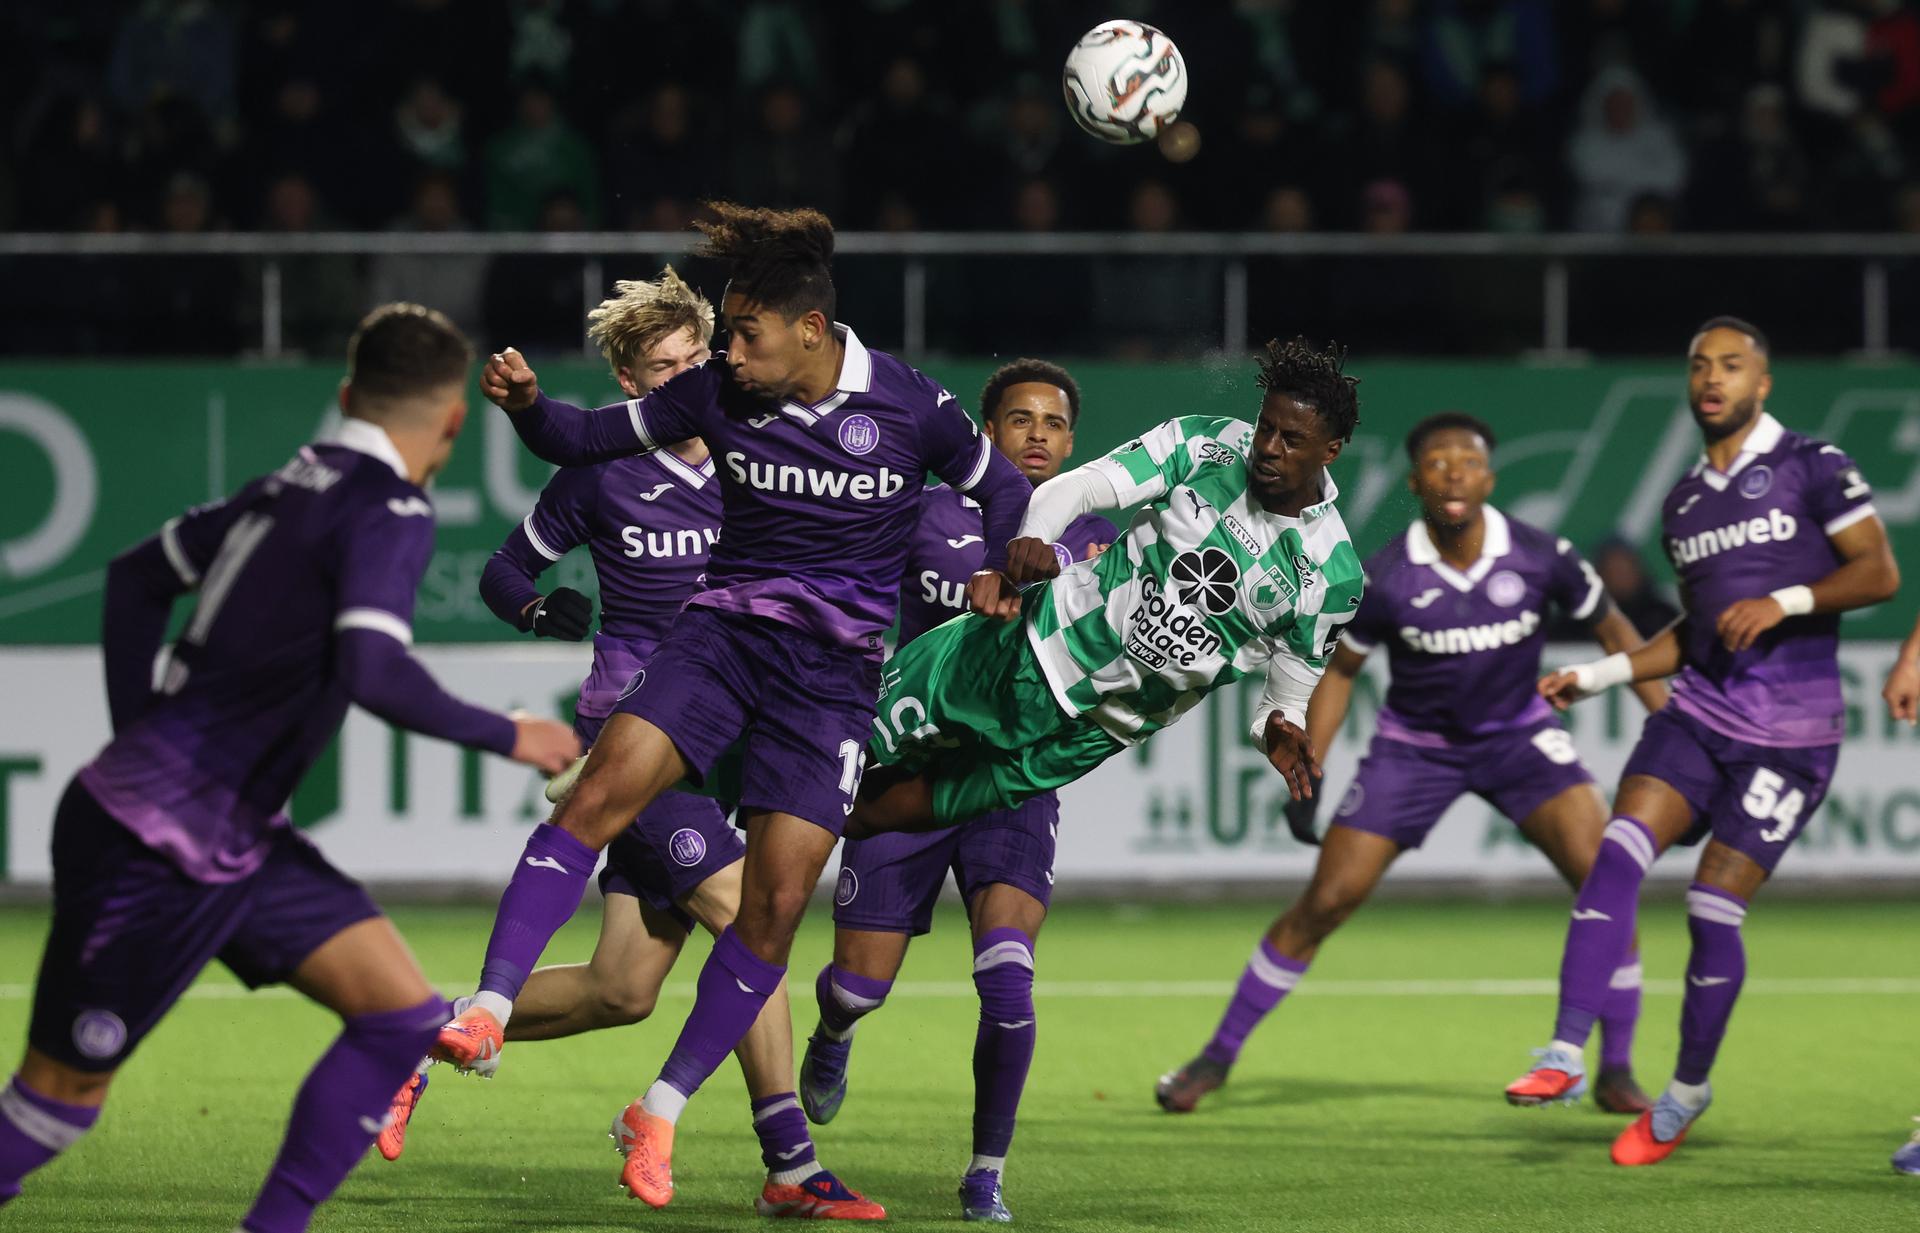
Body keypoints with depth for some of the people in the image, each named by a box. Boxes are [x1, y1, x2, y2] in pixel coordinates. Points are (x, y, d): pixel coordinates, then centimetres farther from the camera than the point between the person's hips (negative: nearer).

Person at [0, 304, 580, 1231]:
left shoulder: (293, 485, 10)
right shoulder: (390, 511, -15)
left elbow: (138, 576, 21)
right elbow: (372, 672, -29)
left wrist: (143, 738, 20)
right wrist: (505, 737, -16)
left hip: (234, 841, 9)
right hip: (154, 846, -9)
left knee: (402, 1016, 2)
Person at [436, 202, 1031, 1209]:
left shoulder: (910, 407, -6)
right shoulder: (719, 391, -1)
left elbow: (1003, 490, 12)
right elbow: (589, 440, 6)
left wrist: (996, 576, 2)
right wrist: (527, 406, -11)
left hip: (834, 667, -1)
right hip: (723, 629, 2)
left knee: (776, 903, -8)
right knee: (602, 791, -24)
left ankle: (659, 1114, 6)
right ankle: (486, 1011, -26)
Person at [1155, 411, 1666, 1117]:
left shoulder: (1540, 557, -18)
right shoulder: (1386, 580, -20)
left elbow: (1612, 630, -1)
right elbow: (1338, 669, -4)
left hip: (1518, 734, 1)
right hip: (1414, 746, -1)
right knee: (1324, 903, -6)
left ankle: (1616, 1069, -3)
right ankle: (1218, 1056, 10)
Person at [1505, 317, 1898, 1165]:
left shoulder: (1810, 468, -1)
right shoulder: (1683, 505, 18)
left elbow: (1879, 572, -7)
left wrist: (1785, 601, -20)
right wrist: (1597, 676, 17)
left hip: (1790, 733, -5)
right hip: (1699, 712, 5)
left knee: (1713, 909, -9)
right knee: (1618, 853, -18)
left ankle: (1688, 1089, 12)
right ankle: (1565, 1054, -22)